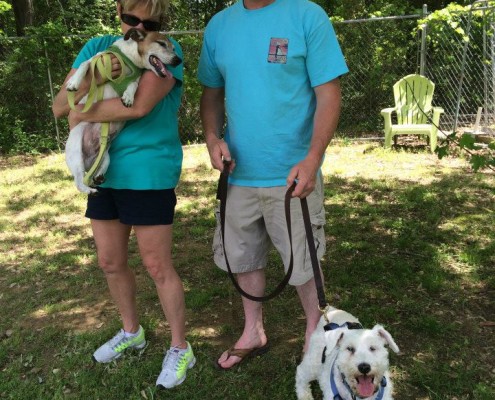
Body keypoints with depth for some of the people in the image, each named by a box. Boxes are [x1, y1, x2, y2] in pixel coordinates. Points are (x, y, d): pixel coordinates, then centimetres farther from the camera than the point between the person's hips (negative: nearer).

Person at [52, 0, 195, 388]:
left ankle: (180, 349, 19)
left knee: (158, 267, 1)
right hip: (104, 172, 6)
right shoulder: (98, 47, 7)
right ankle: (131, 331, 39)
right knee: (111, 262, 16)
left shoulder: (167, 51, -8)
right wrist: (91, 77, -19)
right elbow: (60, 107, 0)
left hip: (149, 175, -6)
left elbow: (140, 106, -25)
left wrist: (83, 115, -12)